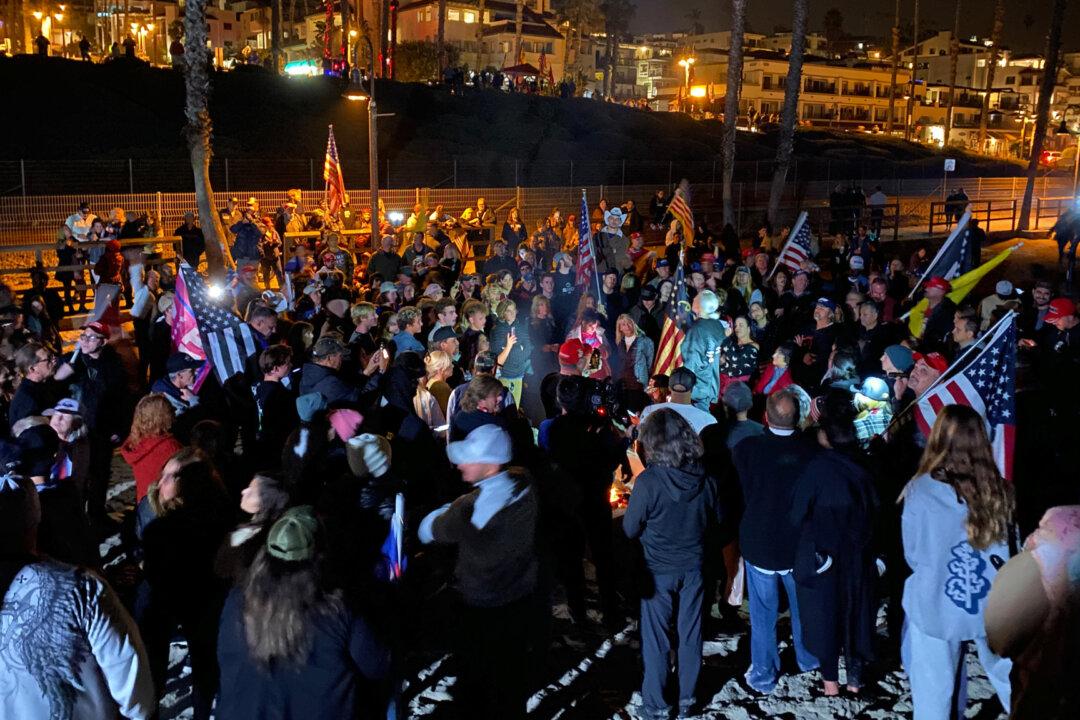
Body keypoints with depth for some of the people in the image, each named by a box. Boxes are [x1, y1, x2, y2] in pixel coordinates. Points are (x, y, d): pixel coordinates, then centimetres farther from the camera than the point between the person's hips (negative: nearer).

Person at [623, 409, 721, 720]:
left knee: (656, 639, 11)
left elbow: (630, 529, -13)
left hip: (659, 570, -3)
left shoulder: (648, 481, -24)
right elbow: (715, 517, 5)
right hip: (693, 567, 3)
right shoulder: (705, 478, -11)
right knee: (689, 634, 17)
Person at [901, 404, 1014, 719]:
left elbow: (913, 555, -4)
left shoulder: (920, 490, -16)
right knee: (1010, 679, 21)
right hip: (993, 603, 3)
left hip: (936, 604, -3)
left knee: (935, 691, 12)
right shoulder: (998, 489, -7)